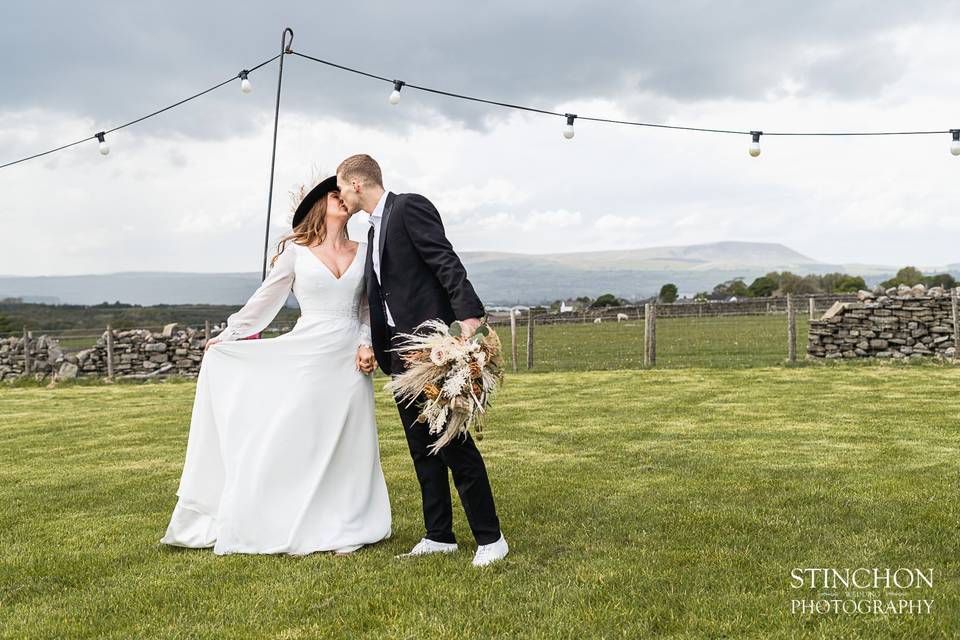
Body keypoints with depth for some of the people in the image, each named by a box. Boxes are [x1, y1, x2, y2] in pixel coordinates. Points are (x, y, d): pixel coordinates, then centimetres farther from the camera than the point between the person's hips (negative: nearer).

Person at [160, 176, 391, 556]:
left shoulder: (363, 252, 9)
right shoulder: (295, 251, 2)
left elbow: (369, 308, 12)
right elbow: (265, 300, 8)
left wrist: (367, 344, -3)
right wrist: (226, 336, 11)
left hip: (350, 360, 2)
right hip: (309, 357, -2)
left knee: (348, 445, 4)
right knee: (297, 441, 0)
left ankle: (345, 531, 13)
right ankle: (298, 531, 12)